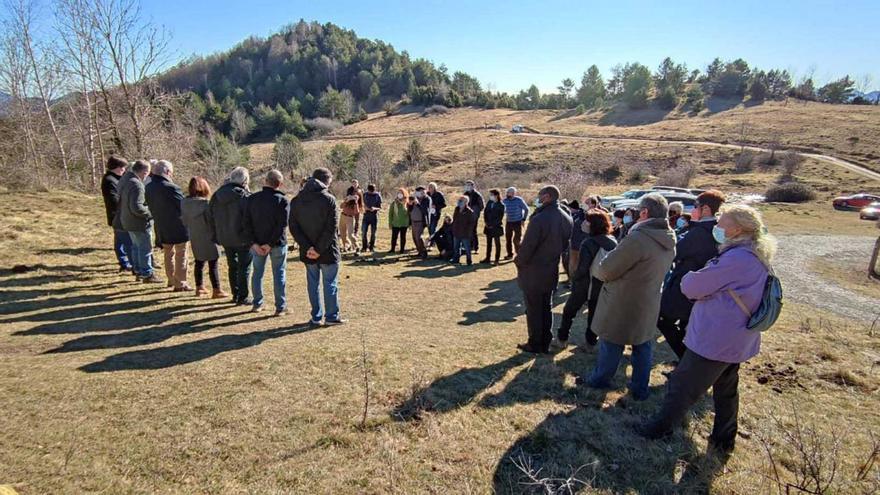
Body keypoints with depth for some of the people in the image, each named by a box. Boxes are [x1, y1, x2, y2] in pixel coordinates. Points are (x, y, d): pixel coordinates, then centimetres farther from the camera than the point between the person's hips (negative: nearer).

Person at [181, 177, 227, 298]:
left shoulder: (184, 203, 0)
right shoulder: (204, 203, -19)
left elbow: (184, 220, 7)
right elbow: (211, 221, -15)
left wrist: (190, 232, 18)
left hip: (194, 237, 6)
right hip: (207, 237, -6)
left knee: (199, 262, 19)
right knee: (213, 264, 1)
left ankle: (199, 287, 28)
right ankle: (216, 290, 3)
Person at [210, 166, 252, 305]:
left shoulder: (217, 196, 5)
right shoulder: (245, 197, -17)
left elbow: (212, 218, 11)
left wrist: (217, 236, 17)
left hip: (225, 239, 6)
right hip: (243, 239, -6)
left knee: (232, 267, 18)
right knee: (244, 268, 4)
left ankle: (236, 295, 26)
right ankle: (243, 298, 9)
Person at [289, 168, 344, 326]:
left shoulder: (296, 200, 5)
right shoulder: (328, 199, -11)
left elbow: (293, 227, -2)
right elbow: (331, 228, -17)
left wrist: (307, 247, -8)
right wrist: (320, 249, -14)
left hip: (308, 252, 4)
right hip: (328, 251, -4)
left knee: (313, 283, 13)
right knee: (330, 283, 6)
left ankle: (316, 317, 18)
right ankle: (332, 316, 13)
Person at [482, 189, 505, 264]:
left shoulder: (501, 205, -11)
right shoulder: (489, 203, 5)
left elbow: (500, 217, -12)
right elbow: (485, 212, 10)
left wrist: (493, 225, -14)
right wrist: (485, 222, -2)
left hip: (496, 227, -6)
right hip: (488, 226, 6)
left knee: (497, 243, 4)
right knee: (488, 242, 12)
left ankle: (497, 259, 11)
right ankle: (488, 258, 22)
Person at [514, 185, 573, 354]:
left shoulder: (539, 219, -24)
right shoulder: (567, 219, 0)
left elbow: (527, 246, -22)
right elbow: (565, 244, 7)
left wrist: (518, 261, -5)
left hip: (533, 272, -7)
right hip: (552, 271, 7)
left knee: (533, 310, 7)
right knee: (546, 308, 18)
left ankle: (535, 344, 17)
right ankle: (545, 344, 26)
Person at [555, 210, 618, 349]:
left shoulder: (588, 243, -24)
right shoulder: (613, 241, -4)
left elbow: (582, 269, -25)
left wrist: (573, 278, -8)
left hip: (585, 285, -5)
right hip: (603, 285, 5)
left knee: (569, 311, 14)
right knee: (594, 312, 20)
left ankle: (562, 339, 22)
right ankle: (591, 340, 30)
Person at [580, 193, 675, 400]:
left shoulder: (638, 238, -27)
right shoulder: (669, 242, 0)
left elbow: (606, 270, -22)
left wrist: (597, 270, 0)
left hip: (622, 305, -7)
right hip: (648, 305, 7)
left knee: (611, 344, 12)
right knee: (642, 346, 18)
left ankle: (600, 380, 31)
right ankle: (640, 389, 30)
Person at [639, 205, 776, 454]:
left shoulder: (737, 259, -26)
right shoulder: (756, 258, 6)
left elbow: (690, 286, -22)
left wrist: (689, 278, -2)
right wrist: (702, 282, -2)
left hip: (714, 339, -9)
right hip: (738, 340, 9)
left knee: (681, 386, 7)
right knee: (727, 389, 21)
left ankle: (659, 428, 22)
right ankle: (724, 441, 36)